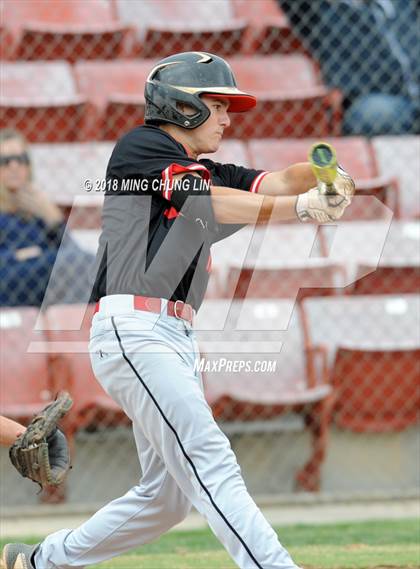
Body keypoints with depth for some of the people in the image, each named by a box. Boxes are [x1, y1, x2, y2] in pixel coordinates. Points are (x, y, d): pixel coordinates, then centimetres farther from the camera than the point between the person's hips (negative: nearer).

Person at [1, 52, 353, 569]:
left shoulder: (205, 174, 23)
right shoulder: (140, 148, -1)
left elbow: (274, 183, 9)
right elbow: (207, 204, -15)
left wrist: (321, 177, -14)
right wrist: (302, 207, -24)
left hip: (176, 340, 9)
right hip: (133, 330, -9)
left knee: (167, 495, 12)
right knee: (210, 464, -19)